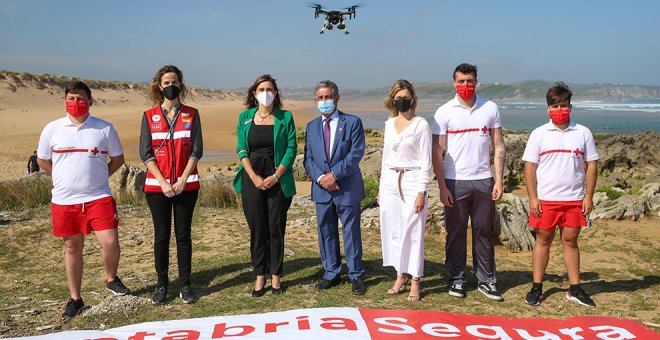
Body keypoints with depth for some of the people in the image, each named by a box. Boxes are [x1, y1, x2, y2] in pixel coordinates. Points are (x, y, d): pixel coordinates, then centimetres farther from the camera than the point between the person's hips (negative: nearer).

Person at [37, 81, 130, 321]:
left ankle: (111, 279, 20)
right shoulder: (53, 129, 2)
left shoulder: (104, 128, -1)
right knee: (72, 248, 11)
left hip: (99, 197, -1)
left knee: (110, 242, -11)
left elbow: (117, 158, 10)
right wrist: (63, 180, 10)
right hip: (64, 200, 1)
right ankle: (75, 299, 24)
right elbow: (43, 160, 14)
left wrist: (98, 176, 5)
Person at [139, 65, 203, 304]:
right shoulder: (149, 116, 4)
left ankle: (185, 285, 13)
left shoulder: (191, 114, 4)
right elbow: (145, 153, -1)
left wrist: (183, 180, -10)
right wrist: (162, 182, -10)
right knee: (161, 236, 5)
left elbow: (196, 150, 0)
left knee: (183, 235, 5)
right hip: (156, 186, 0)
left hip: (186, 185, 0)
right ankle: (162, 285, 15)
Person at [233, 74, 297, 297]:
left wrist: (276, 176, -11)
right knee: (257, 229, 5)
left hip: (278, 179, -1)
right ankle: (260, 276, 15)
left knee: (276, 228, 4)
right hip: (252, 179, 1)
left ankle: (275, 276, 14)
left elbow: (291, 149, -1)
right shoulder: (245, 117, 8)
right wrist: (254, 177, -10)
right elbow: (242, 149, 3)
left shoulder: (285, 117, 3)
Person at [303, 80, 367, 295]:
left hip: (347, 188, -4)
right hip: (322, 189, 4)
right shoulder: (311, 127, 11)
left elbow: (356, 154, -11)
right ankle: (331, 273, 25)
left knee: (351, 232, 4)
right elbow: (308, 158, 7)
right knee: (326, 232, 11)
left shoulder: (352, 122, -3)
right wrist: (320, 177, -11)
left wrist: (334, 174, -17)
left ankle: (356, 275, 17)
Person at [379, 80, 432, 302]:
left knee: (413, 232, -4)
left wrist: (421, 192, -13)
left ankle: (415, 281, 7)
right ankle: (401, 275, 21)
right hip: (390, 181, 5)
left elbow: (426, 162, -7)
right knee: (392, 231, 7)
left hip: (411, 182, -5)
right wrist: (381, 188, 14)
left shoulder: (421, 125, -4)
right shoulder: (389, 124, 12)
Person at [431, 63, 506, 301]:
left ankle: (486, 280, 17)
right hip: (455, 182, -2)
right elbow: (437, 152, -2)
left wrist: (499, 180, -1)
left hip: (483, 180, 2)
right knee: (456, 233, 6)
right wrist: (442, 187, -7)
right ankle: (456, 280, 17)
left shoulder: (490, 109, 6)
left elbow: (498, 147, 7)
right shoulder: (444, 112, 0)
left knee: (484, 232, 8)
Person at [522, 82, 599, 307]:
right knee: (543, 240, 6)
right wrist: (532, 198, -7)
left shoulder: (583, 133, 5)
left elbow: (591, 165, 7)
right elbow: (529, 167, -1)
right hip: (545, 199, -1)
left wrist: (588, 196, -1)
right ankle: (536, 288, 14)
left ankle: (575, 289, 18)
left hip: (574, 199, 1)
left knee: (570, 241, 9)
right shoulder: (539, 134, 1)